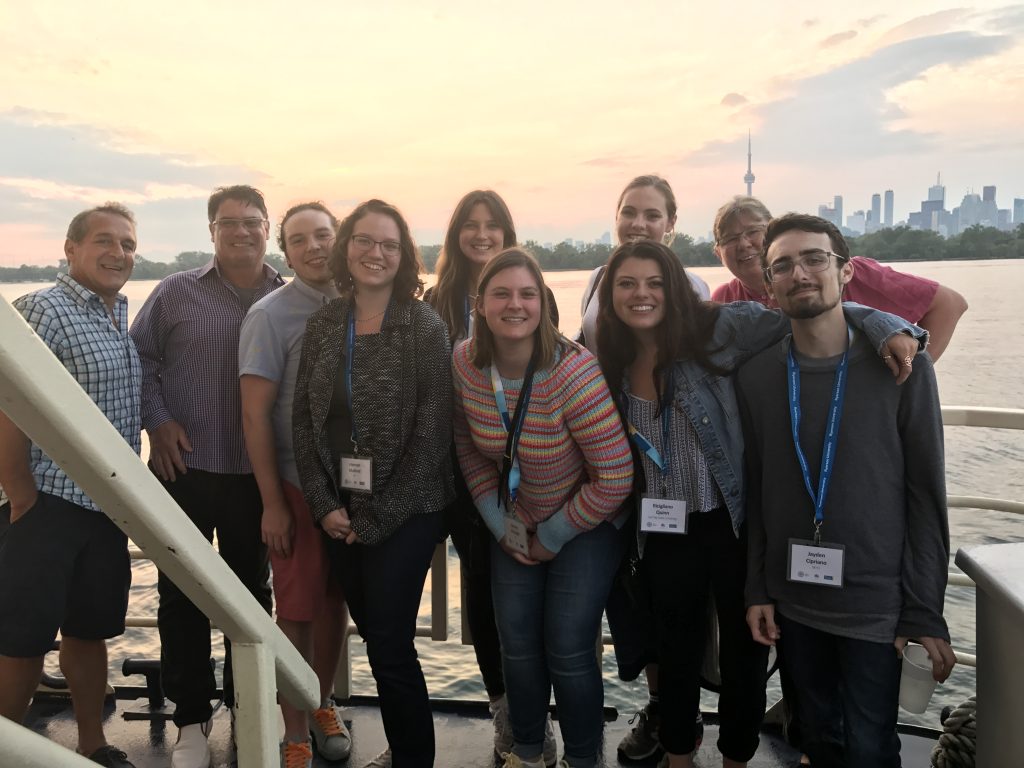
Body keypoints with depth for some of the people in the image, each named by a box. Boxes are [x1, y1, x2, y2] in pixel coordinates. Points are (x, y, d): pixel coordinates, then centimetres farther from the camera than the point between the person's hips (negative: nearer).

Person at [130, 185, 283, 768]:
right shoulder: (177, 293, 1)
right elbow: (139, 358, 5)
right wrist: (156, 420, -6)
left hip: (258, 474, 1)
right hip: (184, 467, 0)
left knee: (252, 590, 14)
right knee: (182, 594, 7)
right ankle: (192, 717, 24)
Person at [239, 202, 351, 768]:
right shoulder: (271, 314, -9)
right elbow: (255, 413, -10)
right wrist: (272, 503, -12)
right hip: (297, 483, -4)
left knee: (335, 599, 15)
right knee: (297, 610, 3)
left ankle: (322, 705, 35)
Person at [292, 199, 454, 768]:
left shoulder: (425, 327, -9)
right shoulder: (323, 325, 5)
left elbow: (432, 430, -12)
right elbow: (304, 419, 5)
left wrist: (379, 516, -12)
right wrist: (324, 504, -5)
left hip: (405, 510, -4)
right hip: (341, 511, 5)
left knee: (389, 643, -1)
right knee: (374, 634, 14)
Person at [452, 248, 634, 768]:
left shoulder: (574, 373, -28)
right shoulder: (465, 363, -14)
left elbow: (615, 477, -23)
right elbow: (468, 445, 2)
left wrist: (553, 536, -12)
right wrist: (499, 522, -4)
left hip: (584, 523, -4)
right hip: (515, 524, 4)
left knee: (568, 651, -2)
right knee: (517, 642, 10)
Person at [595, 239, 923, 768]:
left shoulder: (713, 331, -14)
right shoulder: (609, 364, 1)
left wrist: (886, 326, -29)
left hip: (733, 523, -3)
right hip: (663, 532, 4)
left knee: (743, 649, 14)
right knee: (676, 649, 20)